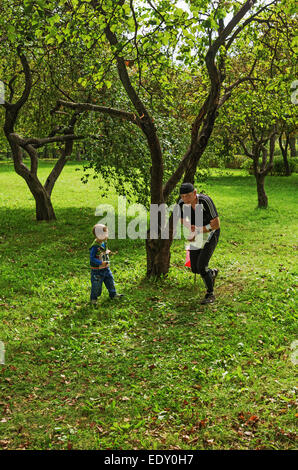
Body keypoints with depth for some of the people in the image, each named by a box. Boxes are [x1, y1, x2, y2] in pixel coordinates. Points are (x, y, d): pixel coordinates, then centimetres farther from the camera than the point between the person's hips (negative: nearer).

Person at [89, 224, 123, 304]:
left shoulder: (104, 243, 0)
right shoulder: (95, 246, -26)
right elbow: (92, 258, -27)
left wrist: (107, 252, 3)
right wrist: (101, 263, -34)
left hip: (106, 268, 8)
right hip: (97, 270, -8)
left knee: (110, 281, 17)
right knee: (96, 285, 5)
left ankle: (113, 294, 34)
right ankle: (93, 298, 24)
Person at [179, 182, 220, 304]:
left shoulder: (206, 201, -30)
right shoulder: (181, 203, -15)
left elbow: (216, 224, -26)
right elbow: (183, 220, 5)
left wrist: (197, 232, -26)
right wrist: (191, 227, -17)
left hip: (210, 234, -5)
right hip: (196, 236, 6)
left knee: (201, 266, -18)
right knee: (195, 269, 6)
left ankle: (210, 294, 3)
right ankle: (212, 273, 39)